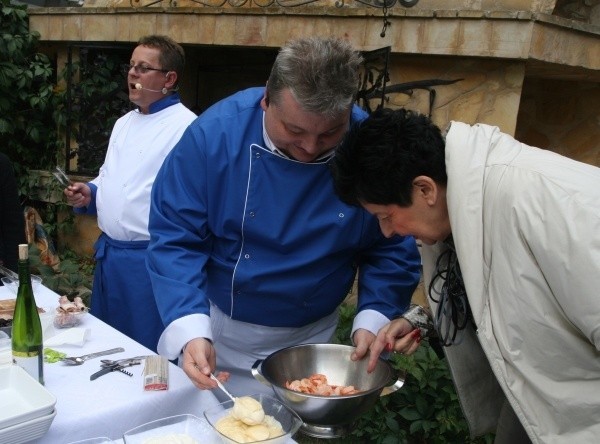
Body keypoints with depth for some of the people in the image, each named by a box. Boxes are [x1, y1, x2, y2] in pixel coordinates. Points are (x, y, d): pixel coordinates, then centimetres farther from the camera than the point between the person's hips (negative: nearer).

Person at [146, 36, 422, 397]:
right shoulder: (215, 133, -22)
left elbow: (393, 249, -6)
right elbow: (174, 239, -19)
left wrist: (373, 321, -19)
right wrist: (191, 332, -29)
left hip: (310, 339, 0)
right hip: (216, 332, 1)